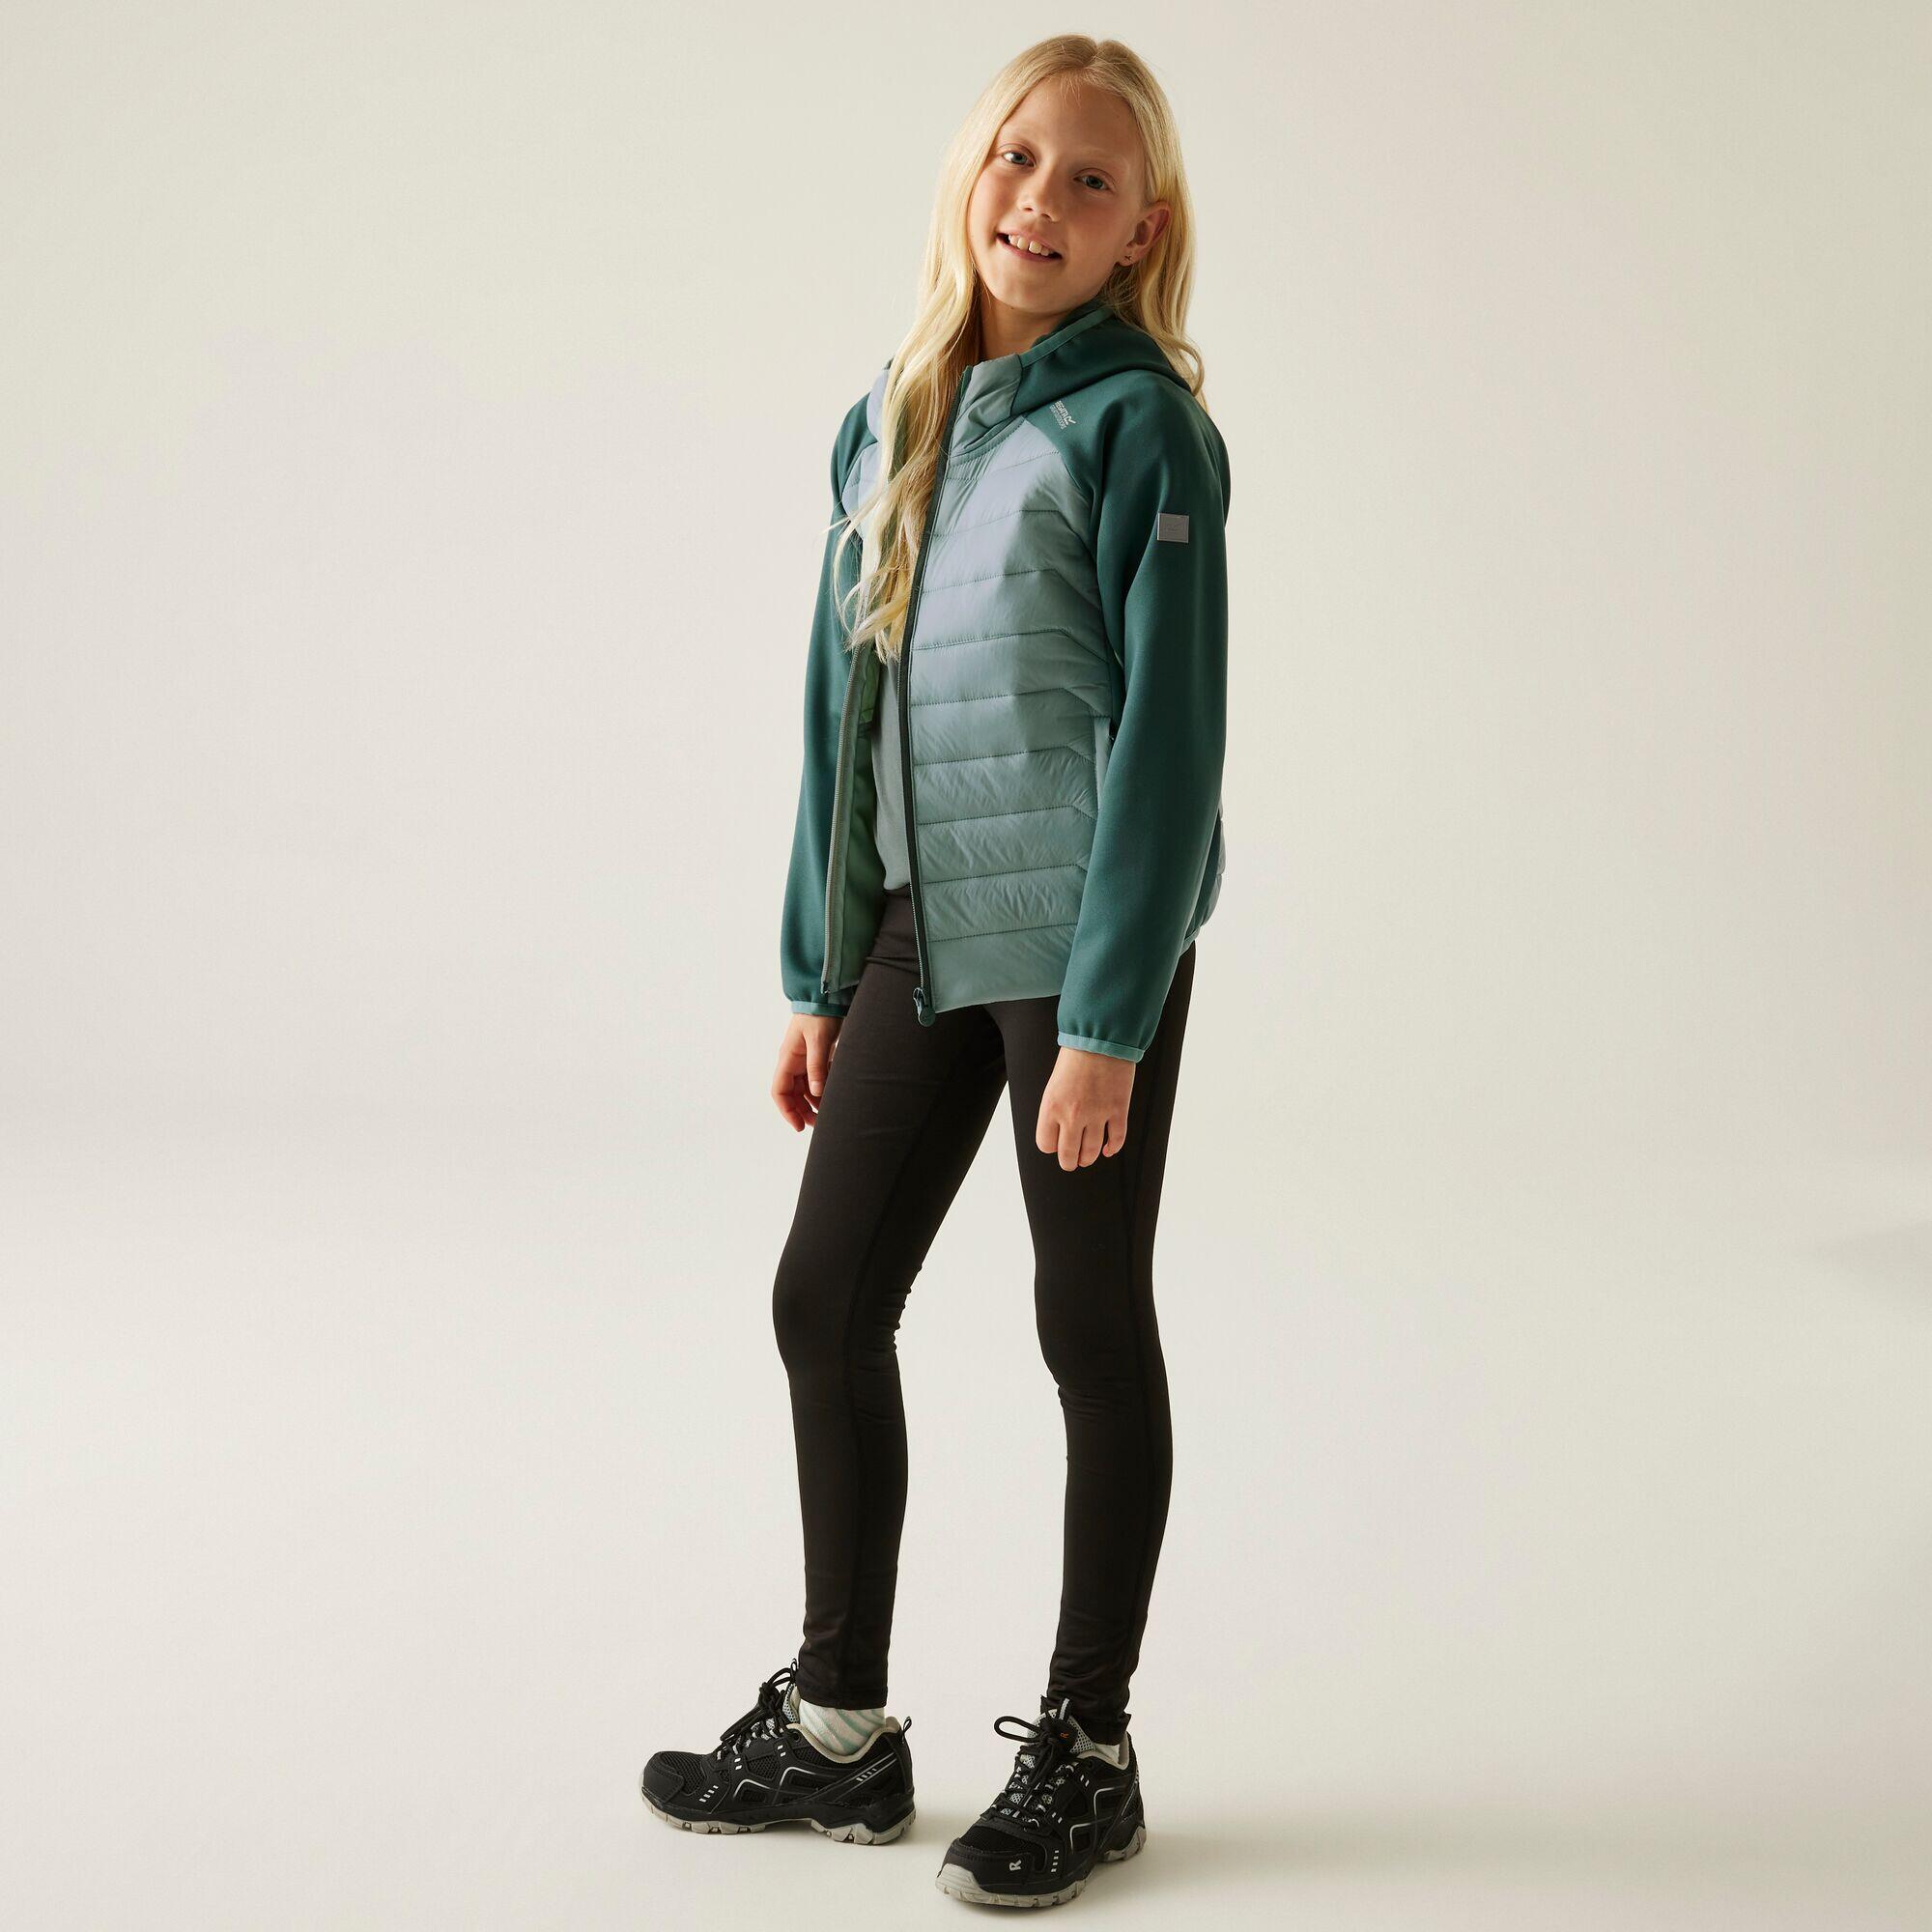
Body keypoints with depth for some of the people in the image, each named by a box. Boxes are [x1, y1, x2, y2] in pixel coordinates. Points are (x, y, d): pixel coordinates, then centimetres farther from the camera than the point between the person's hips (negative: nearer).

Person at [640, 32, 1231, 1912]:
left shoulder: (1138, 424, -10)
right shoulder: (886, 423, 9)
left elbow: (1169, 735, -14)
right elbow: (846, 712, 13)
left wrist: (1107, 1018, -17)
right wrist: (818, 977, 13)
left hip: (1086, 942, -7)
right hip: (921, 930, 7)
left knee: (1090, 1330, 5)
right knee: (824, 1298, 10)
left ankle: (1085, 1749, 22)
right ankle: (835, 1724, 27)